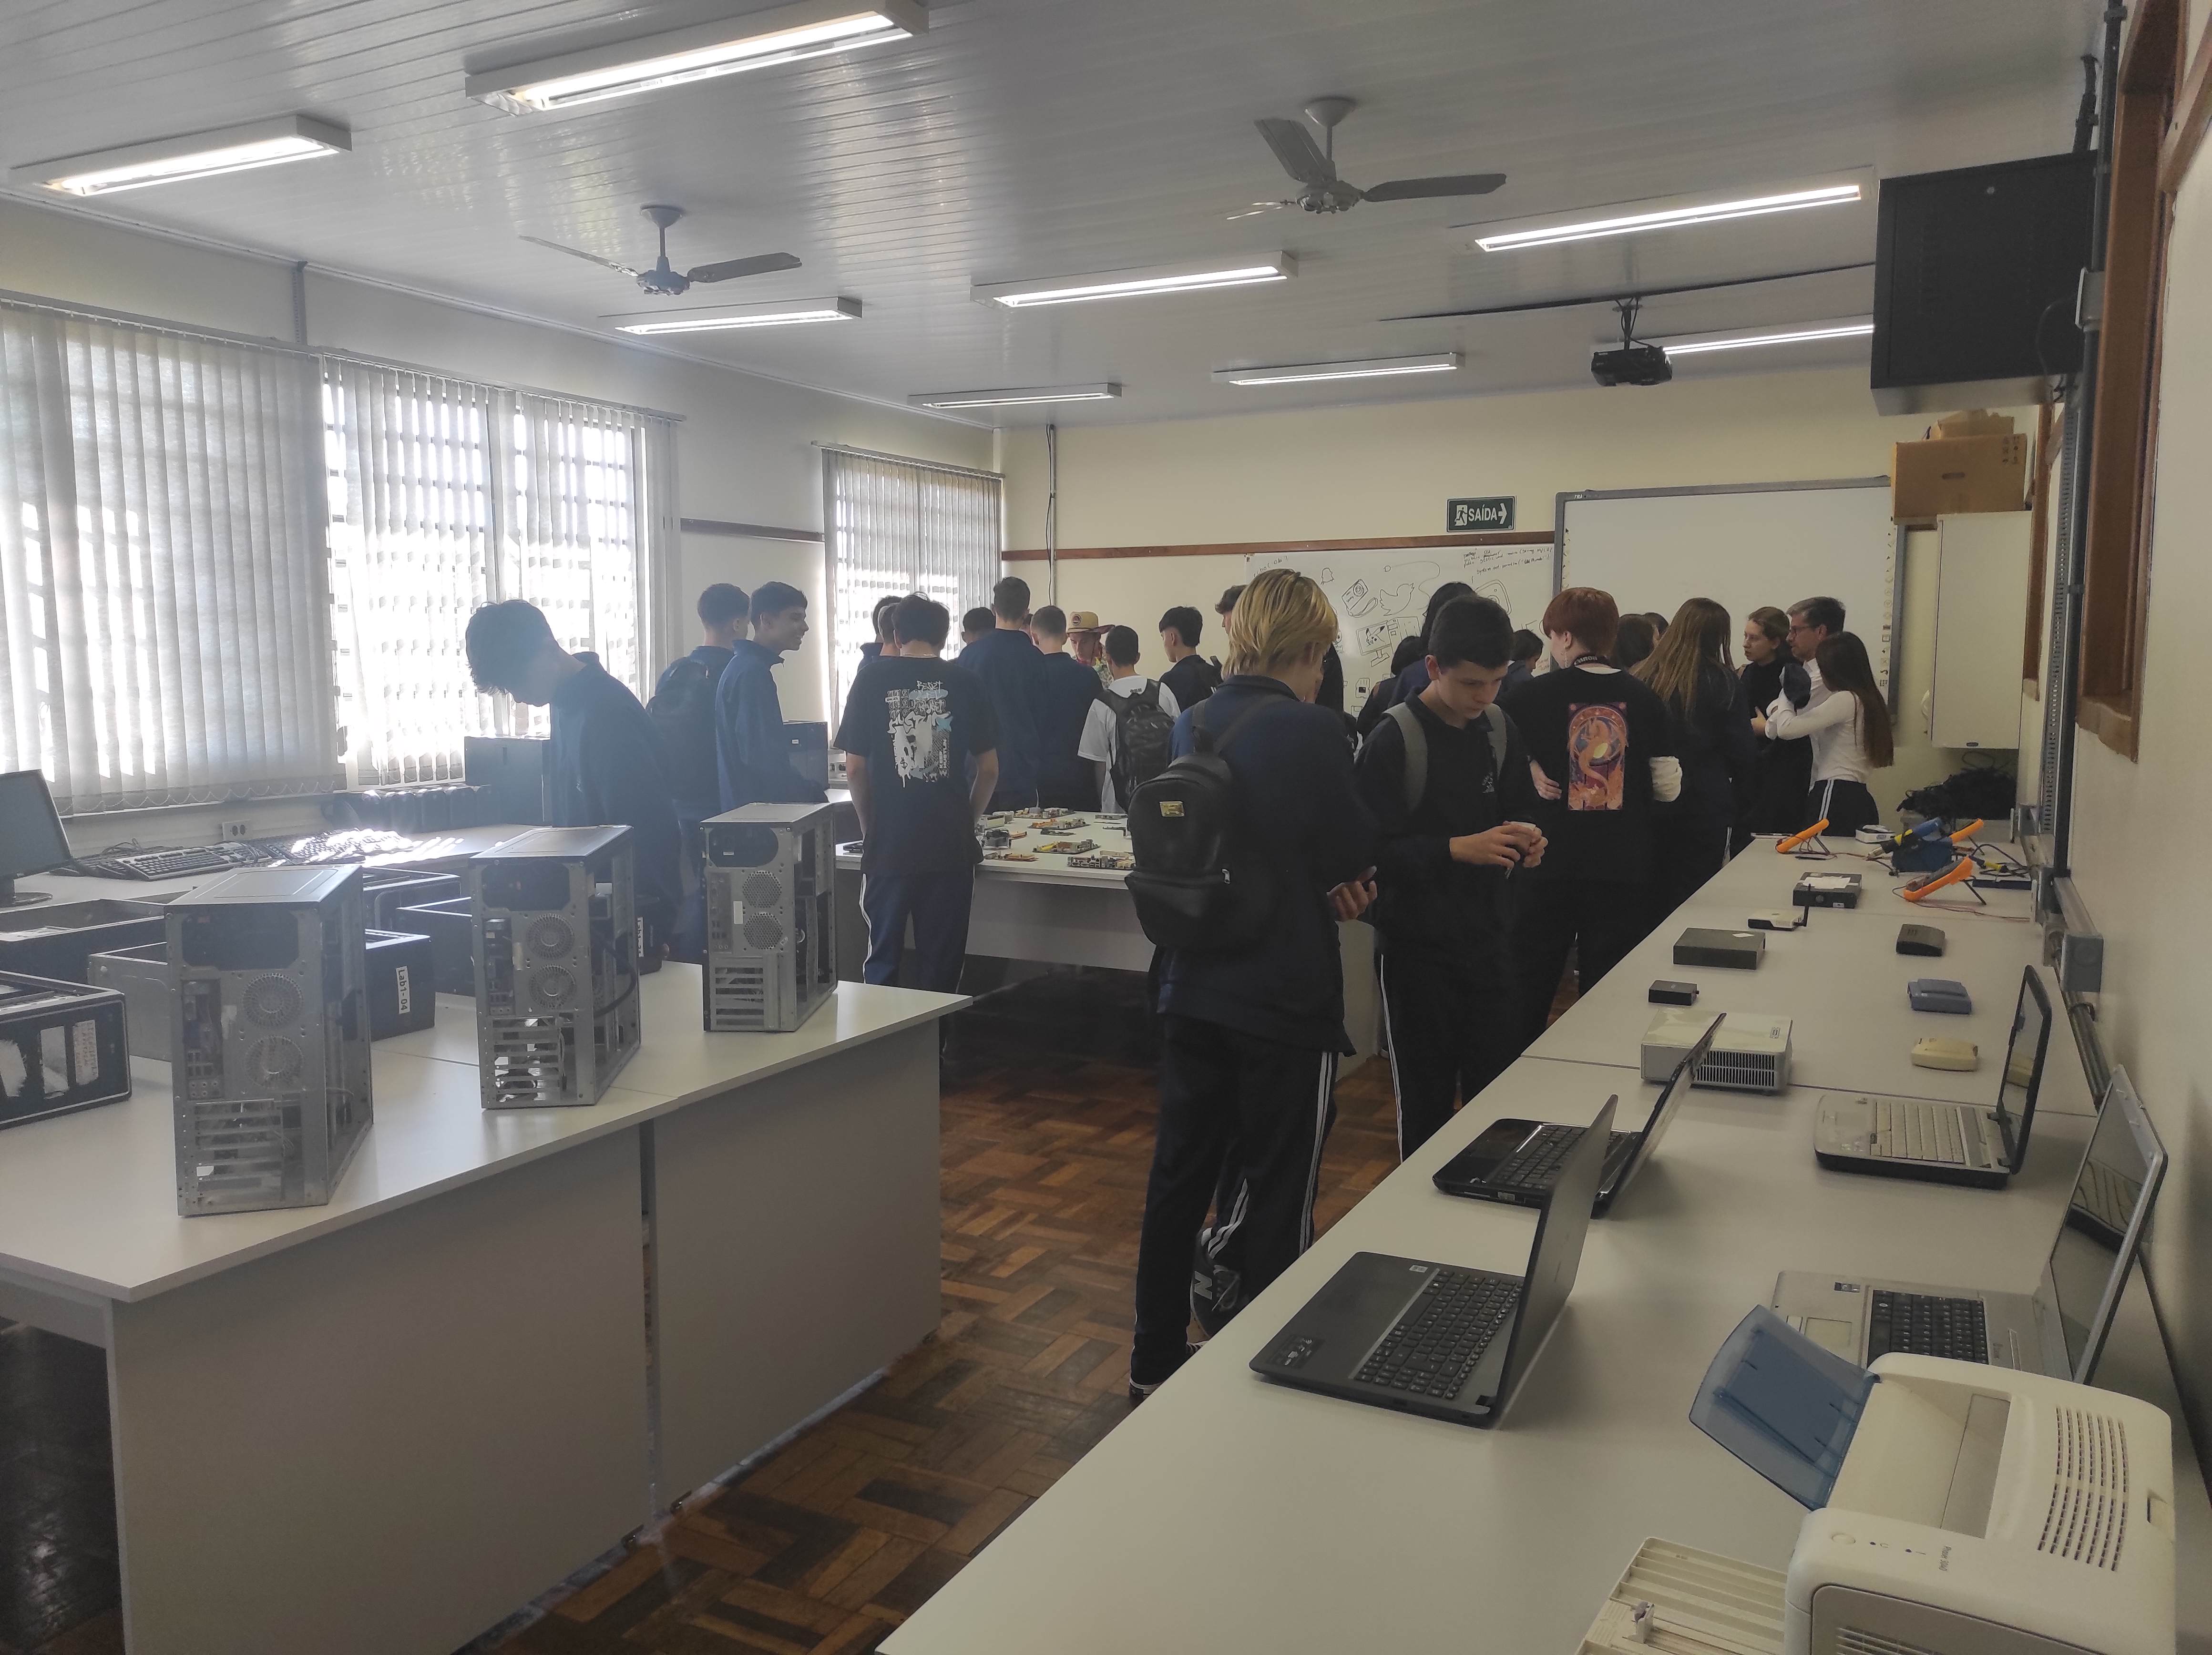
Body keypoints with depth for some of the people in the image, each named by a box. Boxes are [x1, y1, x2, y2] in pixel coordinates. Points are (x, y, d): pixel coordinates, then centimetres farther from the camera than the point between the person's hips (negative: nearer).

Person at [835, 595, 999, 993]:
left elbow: (855, 768, -1)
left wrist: (870, 827, 12)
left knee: (883, 961, 11)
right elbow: (989, 769, 4)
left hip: (888, 844, 0)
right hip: (951, 844, 1)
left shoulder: (872, 678, -1)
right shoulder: (966, 682, 2)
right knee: (941, 965, 8)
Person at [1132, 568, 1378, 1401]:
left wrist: (1316, 884, 4)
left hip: (1193, 992, 7)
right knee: (1275, 1200, 6)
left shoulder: (1191, 725, 4)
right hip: (1286, 999, -6)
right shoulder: (1312, 731, -17)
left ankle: (1156, 1361, 29)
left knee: (1179, 1177, 16)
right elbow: (1357, 861, -9)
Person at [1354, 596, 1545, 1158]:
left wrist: (1526, 839, -7)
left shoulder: (1500, 730, 4)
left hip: (1487, 937, 5)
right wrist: (1456, 850, -27)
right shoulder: (1393, 740, -13)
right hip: (1417, 944, -5)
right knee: (1426, 1103, 7)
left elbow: (1520, 810, 15)